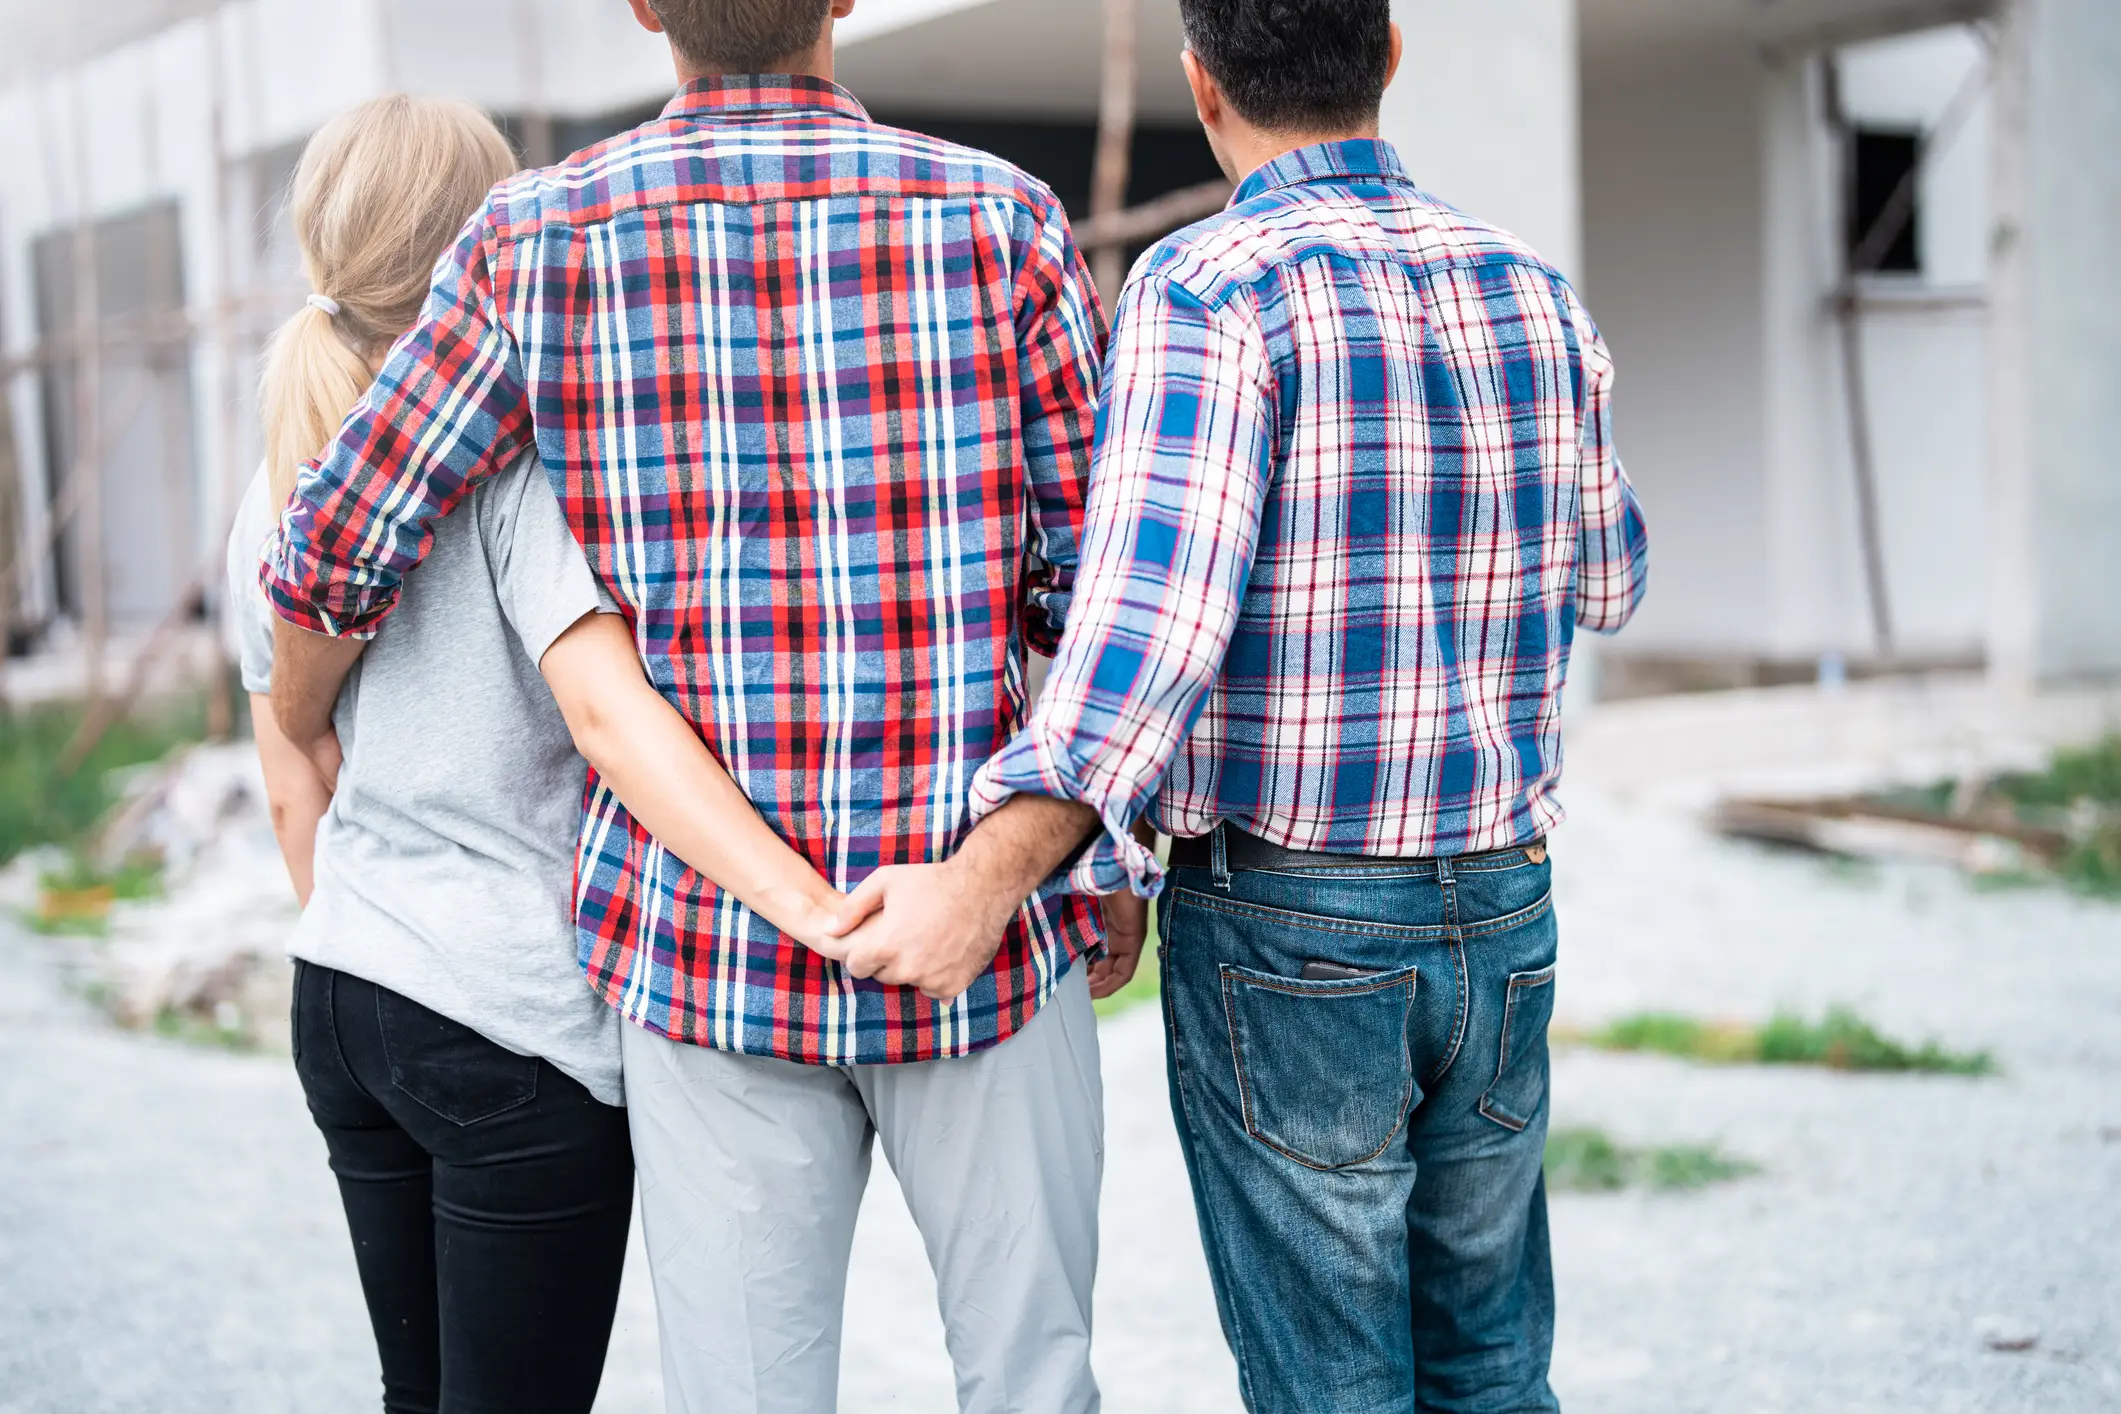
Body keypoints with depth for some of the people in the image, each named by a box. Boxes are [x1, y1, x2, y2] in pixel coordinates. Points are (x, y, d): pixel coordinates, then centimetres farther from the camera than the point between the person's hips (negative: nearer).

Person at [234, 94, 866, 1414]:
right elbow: (607, 706, -27)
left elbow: (296, 797, 14)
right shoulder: (516, 451, -13)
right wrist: (811, 905, -34)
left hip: (339, 1004, 7)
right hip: (518, 1022, -7)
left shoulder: (275, 500, 9)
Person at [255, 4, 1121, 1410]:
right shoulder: (1001, 219, -5)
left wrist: (301, 731, 22)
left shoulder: (538, 241, -2)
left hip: (705, 952, 1)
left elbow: (337, 548, 2)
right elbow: (1094, 596, -3)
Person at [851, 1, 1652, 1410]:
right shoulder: (1535, 295, 4)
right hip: (1501, 919, 6)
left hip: (1284, 936, -5)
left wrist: (985, 879, -33)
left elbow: (1163, 610, -28)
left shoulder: (1209, 292, -15)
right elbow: (1603, 583, 19)